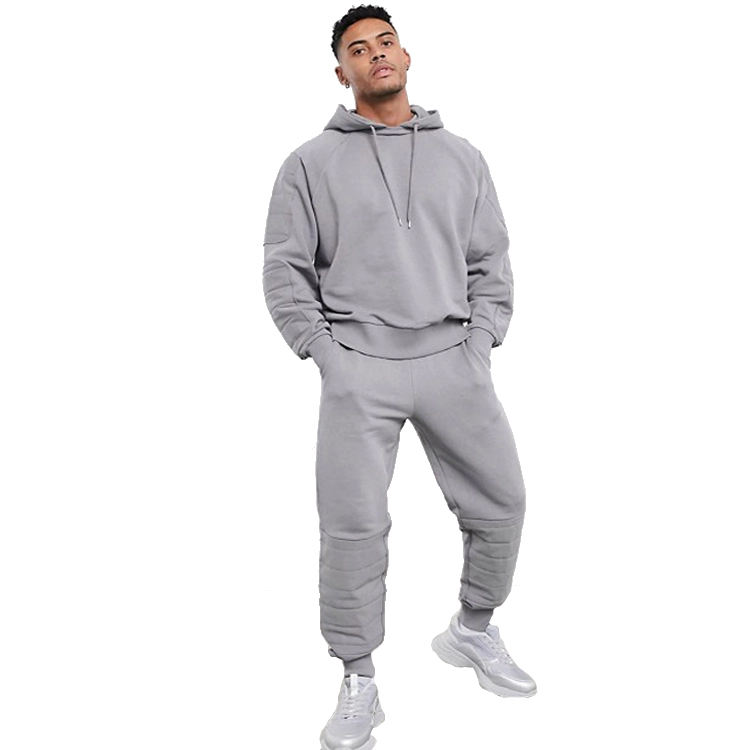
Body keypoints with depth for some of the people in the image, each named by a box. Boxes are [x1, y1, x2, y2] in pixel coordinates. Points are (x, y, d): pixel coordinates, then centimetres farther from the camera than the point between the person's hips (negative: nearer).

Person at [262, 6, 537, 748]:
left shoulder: (462, 157, 13)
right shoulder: (311, 163, 5)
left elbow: (490, 263, 13)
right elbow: (284, 268, 3)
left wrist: (480, 345, 2)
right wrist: (324, 353, -5)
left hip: (453, 361, 3)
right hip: (357, 367, -3)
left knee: (501, 502, 6)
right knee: (353, 526, -3)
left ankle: (472, 629, 32)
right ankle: (358, 682, 15)